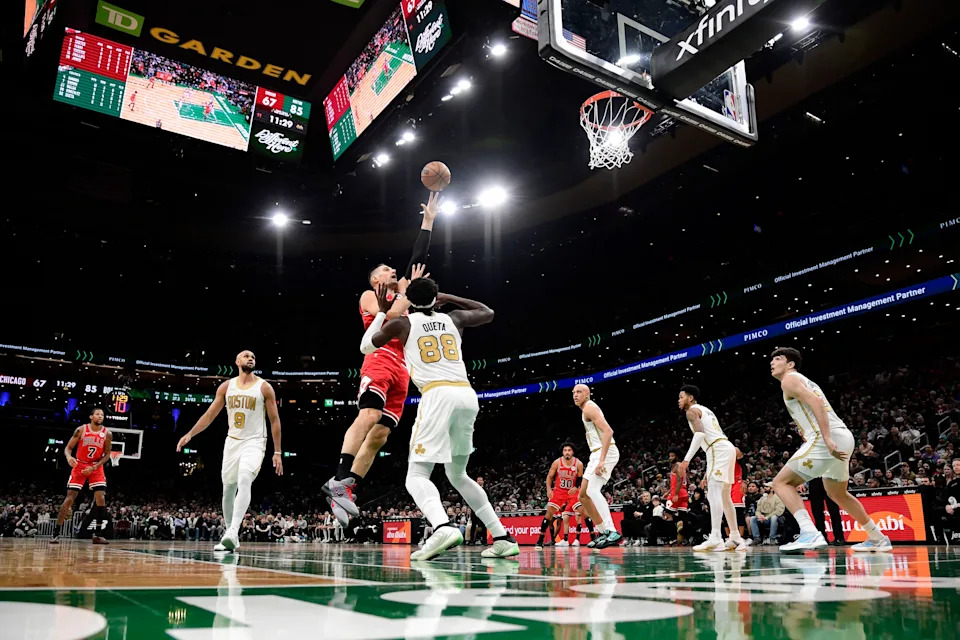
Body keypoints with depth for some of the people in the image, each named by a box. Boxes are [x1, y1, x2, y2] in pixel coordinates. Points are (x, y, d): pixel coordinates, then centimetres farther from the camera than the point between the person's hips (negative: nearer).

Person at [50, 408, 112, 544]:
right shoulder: (81, 430, -9)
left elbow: (107, 454, -2)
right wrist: (69, 457, -28)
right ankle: (56, 533, 4)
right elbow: (68, 448, -5)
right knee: (69, 498, -6)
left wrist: (94, 467, -14)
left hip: (96, 468, 1)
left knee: (101, 498, -11)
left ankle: (97, 534, -4)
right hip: (79, 466, -1)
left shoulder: (107, 434, -7)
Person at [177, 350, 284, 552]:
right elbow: (209, 415, 9)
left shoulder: (264, 387, -3)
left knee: (244, 481, -28)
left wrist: (278, 452, -6)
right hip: (232, 442, 4)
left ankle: (233, 532, -34)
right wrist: (190, 434, -3)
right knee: (228, 489, 8)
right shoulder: (226, 387, 5)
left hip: (254, 442, -4)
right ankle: (228, 534, 22)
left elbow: (274, 420, -2)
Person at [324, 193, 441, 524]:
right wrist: (409, 289, 3)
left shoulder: (400, 294, 31)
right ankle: (339, 480, -36)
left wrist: (428, 219, 26)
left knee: (379, 435, -3)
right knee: (369, 414, -28)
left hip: (401, 368, 6)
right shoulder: (369, 296, 14)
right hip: (380, 360, -6)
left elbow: (418, 258, 27)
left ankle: (344, 492, -3)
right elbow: (390, 315, -8)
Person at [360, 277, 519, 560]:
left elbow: (366, 347, 27)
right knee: (458, 475, 21)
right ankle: (503, 537, 14)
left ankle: (443, 527, -35)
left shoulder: (402, 322, 12)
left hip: (438, 396, -5)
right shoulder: (453, 318, 21)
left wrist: (382, 311, 36)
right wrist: (451, 298, 43)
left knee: (417, 475, -4)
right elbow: (488, 313, 40)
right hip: (468, 396, 5)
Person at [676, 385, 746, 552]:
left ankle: (715, 539, -24)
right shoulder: (705, 410, 30)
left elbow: (700, 433, -18)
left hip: (719, 450, -10)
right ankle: (736, 538, 21)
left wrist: (686, 460, -24)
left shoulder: (692, 411, 1)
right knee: (724, 496, 16)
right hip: (727, 448, 10)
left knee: (714, 492, -15)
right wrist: (708, 473, 31)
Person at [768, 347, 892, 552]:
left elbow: (816, 402, -15)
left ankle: (810, 534, -23)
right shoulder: (805, 381, 29)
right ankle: (878, 539, 39)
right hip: (844, 437, 10)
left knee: (781, 482, -8)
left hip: (826, 438, -10)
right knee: (837, 494, 29)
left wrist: (827, 439, -23)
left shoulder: (789, 379, 0)